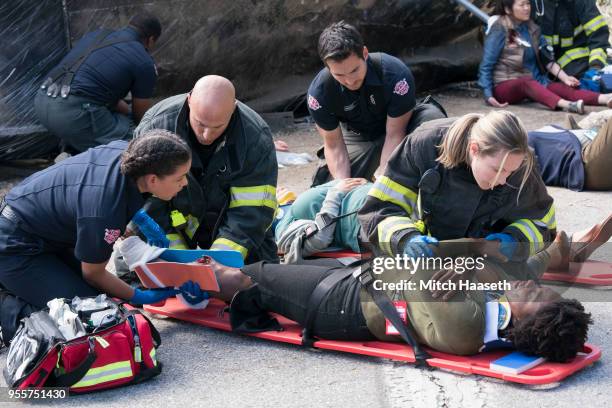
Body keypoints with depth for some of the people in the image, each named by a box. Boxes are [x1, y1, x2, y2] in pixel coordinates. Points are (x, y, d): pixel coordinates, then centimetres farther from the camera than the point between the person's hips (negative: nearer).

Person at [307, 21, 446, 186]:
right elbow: (334, 145, -19)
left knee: (431, 117, -35)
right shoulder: (319, 92, -27)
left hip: (399, 125, -2)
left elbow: (394, 134, -27)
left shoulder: (396, 75, -34)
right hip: (358, 138, 2)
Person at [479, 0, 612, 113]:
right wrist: (488, 95, -18)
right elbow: (486, 66, -8)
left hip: (533, 82, 6)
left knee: (561, 88, -21)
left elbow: (547, 59, 14)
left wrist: (565, 77, 1)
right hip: (505, 86, -6)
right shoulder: (500, 31, -7)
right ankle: (566, 105, -62)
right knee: (527, 83, -37)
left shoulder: (532, 29, 10)